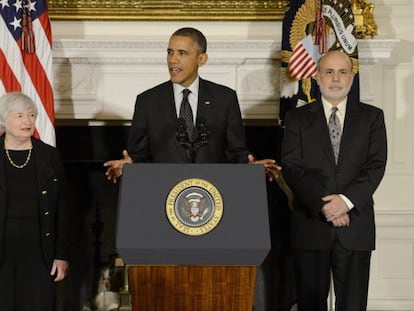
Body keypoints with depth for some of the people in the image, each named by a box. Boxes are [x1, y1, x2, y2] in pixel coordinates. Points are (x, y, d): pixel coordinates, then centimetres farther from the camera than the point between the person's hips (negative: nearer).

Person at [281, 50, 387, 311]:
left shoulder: (372, 117, 9)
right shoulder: (298, 118, 8)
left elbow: (376, 165, -1)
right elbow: (292, 168, -2)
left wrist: (346, 200, -15)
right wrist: (323, 205, -14)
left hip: (355, 226, 0)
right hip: (310, 225, 0)